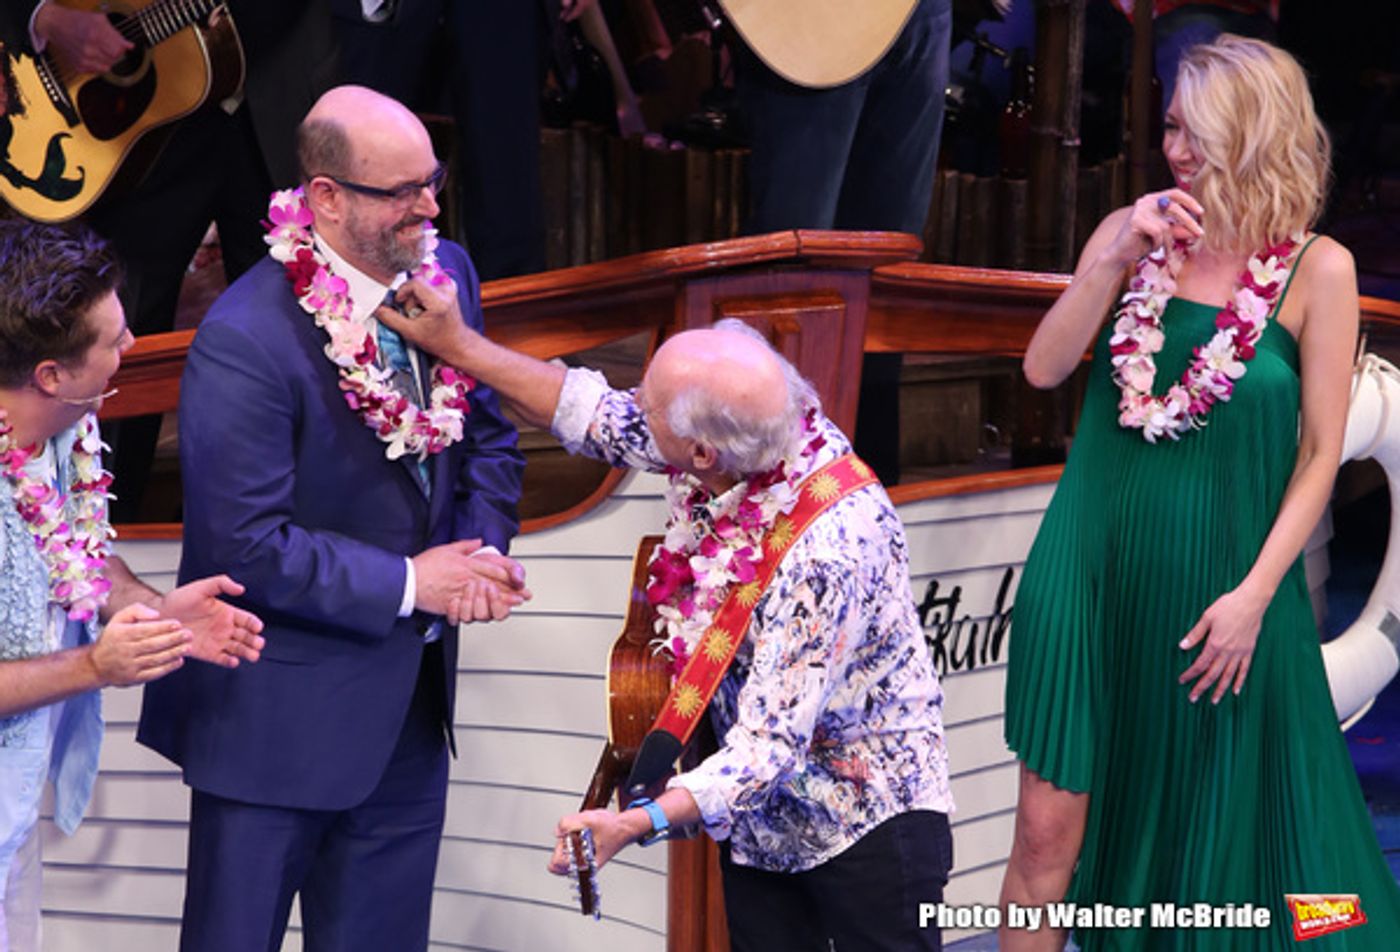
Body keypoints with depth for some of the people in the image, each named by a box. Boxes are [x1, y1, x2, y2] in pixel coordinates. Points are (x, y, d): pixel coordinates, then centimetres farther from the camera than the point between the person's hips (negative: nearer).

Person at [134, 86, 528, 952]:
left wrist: (481, 552, -7)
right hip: (277, 714, -6)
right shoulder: (244, 341, -23)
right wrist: (407, 583, -18)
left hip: (411, 700, 7)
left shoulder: (445, 272, -1)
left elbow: (490, 435, 11)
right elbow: (246, 546, -22)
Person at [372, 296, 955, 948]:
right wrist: (457, 346, 1)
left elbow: (771, 744, -32)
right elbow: (593, 413, 4)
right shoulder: (739, 436, -13)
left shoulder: (826, 550, -33)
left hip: (867, 818, -7)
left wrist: (637, 824, -41)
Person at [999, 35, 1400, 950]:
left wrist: (1255, 594, -11)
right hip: (1094, 564, 2)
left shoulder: (1317, 269, -6)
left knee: (1216, 830, 11)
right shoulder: (1133, 230, 3)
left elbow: (1320, 454, -5)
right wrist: (1116, 259, -15)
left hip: (1216, 577, -2)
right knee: (1049, 830, 2)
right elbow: (1043, 368, -3)